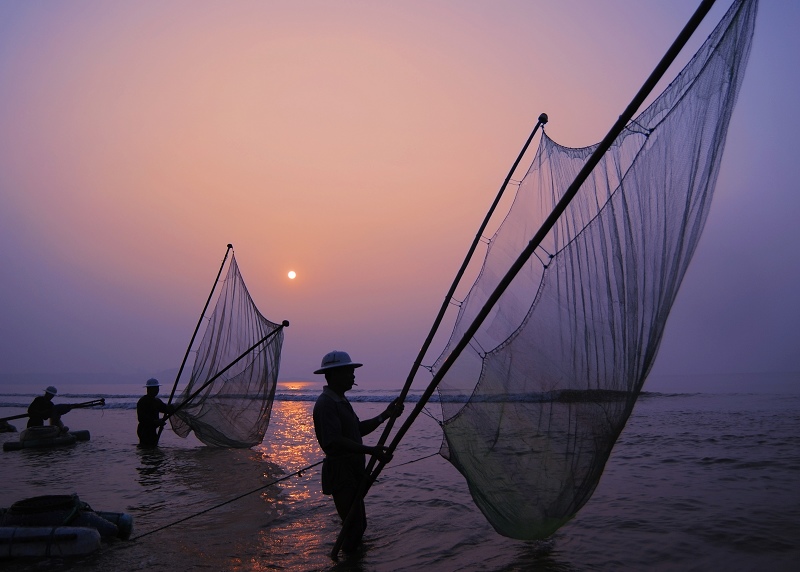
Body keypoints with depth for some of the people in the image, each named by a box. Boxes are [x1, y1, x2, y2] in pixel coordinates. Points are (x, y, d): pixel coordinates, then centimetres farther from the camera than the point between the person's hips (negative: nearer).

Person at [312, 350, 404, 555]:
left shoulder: (340, 400, 15)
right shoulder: (326, 403, -19)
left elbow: (359, 429, 17)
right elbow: (334, 441, -28)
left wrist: (385, 415, 7)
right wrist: (371, 451, -31)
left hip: (353, 471, 10)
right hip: (341, 474, -10)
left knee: (358, 524, 19)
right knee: (354, 526, -8)